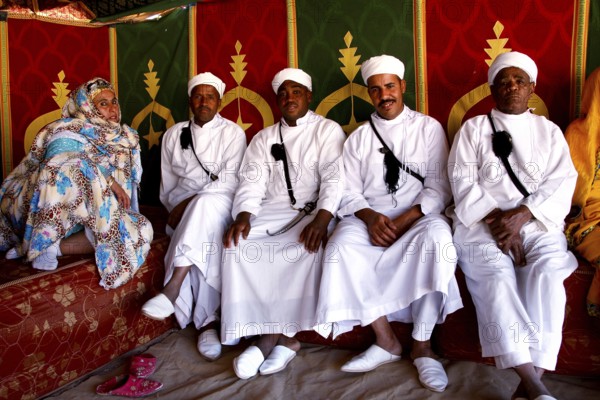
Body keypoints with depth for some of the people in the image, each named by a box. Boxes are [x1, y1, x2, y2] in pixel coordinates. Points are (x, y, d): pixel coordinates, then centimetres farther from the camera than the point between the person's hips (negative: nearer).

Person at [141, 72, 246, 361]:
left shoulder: (232, 133, 5)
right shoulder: (173, 135, 16)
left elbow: (229, 181, -8)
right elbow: (168, 184, 16)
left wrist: (190, 202, -17)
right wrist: (177, 209, -3)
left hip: (219, 206, -2)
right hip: (183, 214, 2)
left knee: (205, 204, -39)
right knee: (206, 240, -32)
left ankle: (172, 289, -41)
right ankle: (207, 322, -30)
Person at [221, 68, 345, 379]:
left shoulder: (328, 130, 8)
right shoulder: (264, 138, 19)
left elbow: (334, 178, -7)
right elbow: (251, 183, 7)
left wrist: (321, 219, -25)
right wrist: (243, 215, -14)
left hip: (314, 210, -3)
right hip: (272, 211, 3)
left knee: (306, 247, -34)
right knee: (238, 244, -24)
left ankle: (273, 336, -19)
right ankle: (283, 338, -21)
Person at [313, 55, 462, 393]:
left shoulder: (429, 128, 9)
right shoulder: (359, 137, 15)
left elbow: (439, 187, 0)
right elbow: (350, 192, 6)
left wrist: (405, 220, -16)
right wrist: (370, 217, -17)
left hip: (419, 216, -1)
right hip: (370, 217, 2)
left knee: (437, 237, -35)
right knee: (343, 245, -30)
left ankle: (422, 344, -22)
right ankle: (386, 341, -18)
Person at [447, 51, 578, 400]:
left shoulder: (550, 131, 18)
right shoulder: (473, 128, 13)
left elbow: (562, 182, 4)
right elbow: (463, 182, 1)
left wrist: (522, 215, -14)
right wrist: (494, 219, -14)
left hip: (537, 222, 2)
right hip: (482, 222, -1)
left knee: (547, 272, -29)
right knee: (495, 276, -30)